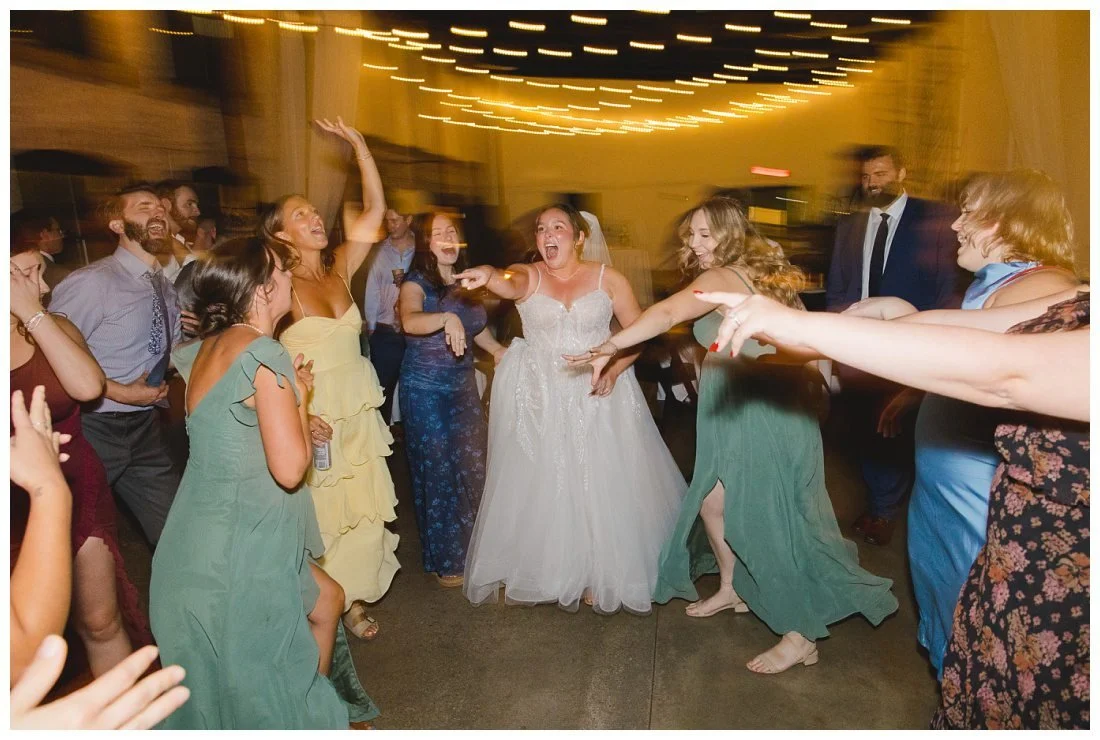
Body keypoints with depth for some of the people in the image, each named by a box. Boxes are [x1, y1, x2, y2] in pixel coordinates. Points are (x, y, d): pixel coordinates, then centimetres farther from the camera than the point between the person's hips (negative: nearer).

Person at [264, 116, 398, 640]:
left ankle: (354, 598, 29)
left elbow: (374, 211, 1)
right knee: (321, 517, 4)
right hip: (310, 420, -5)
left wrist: (359, 145, -4)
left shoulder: (338, 268, 5)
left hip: (359, 415, 5)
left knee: (366, 513, 10)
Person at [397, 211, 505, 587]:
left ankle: (471, 549, 28)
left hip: (464, 385, 6)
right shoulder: (416, 283, -12)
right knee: (438, 471, 2)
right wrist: (447, 318, -50)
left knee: (473, 466, 10)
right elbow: (410, 320, -34)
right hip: (425, 389, -6)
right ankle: (445, 560, 18)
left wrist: (499, 350, 11)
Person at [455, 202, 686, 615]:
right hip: (539, 399, 1)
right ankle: (541, 573, 23)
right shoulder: (528, 275, -1)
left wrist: (614, 369, -16)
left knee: (601, 487, 3)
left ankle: (601, 577, 20)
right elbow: (510, 284, -25)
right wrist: (488, 276, -48)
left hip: (599, 397, 0)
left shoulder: (608, 279, 0)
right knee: (541, 488, 7)